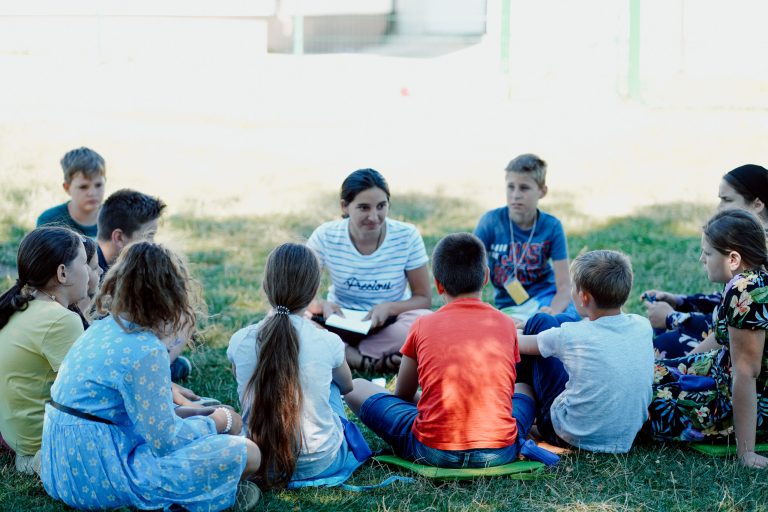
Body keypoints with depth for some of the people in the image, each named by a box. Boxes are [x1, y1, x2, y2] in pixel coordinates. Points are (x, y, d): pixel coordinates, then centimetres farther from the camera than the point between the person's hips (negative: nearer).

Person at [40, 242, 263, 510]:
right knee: (247, 453, -11)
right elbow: (165, 442, -16)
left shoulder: (102, 328, 8)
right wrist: (218, 421, 0)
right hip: (99, 481, -10)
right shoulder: (146, 351, -19)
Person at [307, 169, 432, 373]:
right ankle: (374, 362, -27)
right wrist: (321, 305, -30)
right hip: (340, 326, 1)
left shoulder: (408, 236, -11)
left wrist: (390, 308, -26)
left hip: (389, 325, 0)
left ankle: (345, 355, -21)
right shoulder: (325, 237, -11)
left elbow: (424, 299, -5)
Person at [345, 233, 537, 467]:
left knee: (356, 387, 15)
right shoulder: (506, 324, 7)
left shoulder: (423, 326, 3)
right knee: (525, 389, 35)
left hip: (433, 452, -3)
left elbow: (403, 395, 16)